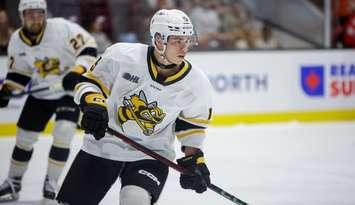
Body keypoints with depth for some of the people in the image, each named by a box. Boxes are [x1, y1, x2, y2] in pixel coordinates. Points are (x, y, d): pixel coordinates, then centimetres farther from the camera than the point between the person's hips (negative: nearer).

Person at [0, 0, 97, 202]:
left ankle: (51, 182, -3)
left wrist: (78, 71, -35)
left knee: (63, 133, -19)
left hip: (70, 89, -4)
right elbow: (18, 70, 7)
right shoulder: (17, 40, -7)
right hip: (40, 93, 4)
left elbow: (88, 46, -22)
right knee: (24, 136, 6)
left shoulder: (62, 28, -23)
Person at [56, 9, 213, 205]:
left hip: (150, 154, -1)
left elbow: (191, 124, 5)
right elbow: (90, 82, -5)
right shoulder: (121, 55, -17)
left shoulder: (197, 84, -12)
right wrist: (93, 105, -24)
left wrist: (194, 158, -3)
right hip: (102, 145, 1)